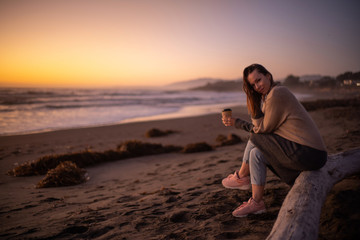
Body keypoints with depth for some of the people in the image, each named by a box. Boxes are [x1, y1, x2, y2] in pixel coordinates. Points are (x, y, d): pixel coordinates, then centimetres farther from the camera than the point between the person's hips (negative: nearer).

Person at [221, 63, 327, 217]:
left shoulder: (277, 93, -13)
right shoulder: (267, 96, 15)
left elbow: (263, 129, -9)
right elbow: (261, 128, 12)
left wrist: (255, 108, -4)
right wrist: (236, 123, 9)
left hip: (309, 154, -9)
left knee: (255, 140, -8)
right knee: (256, 153, 7)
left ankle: (242, 176, 12)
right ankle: (256, 203, 13)